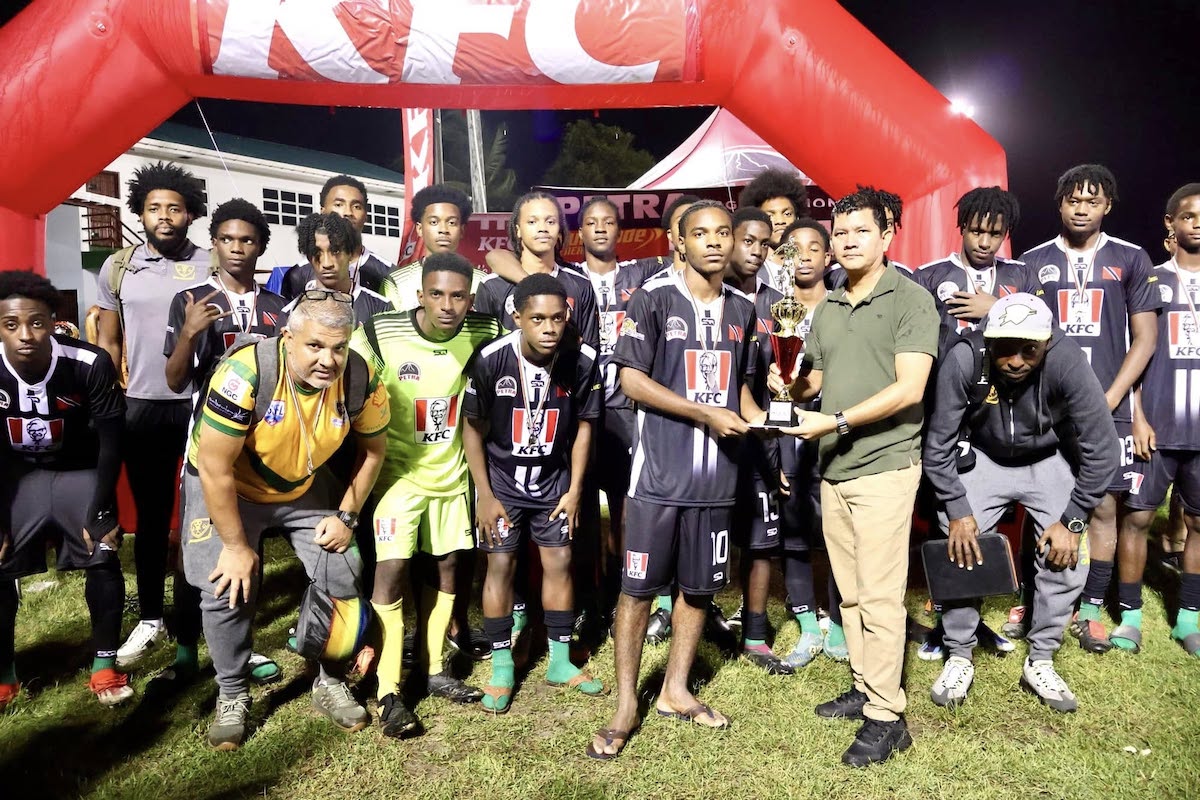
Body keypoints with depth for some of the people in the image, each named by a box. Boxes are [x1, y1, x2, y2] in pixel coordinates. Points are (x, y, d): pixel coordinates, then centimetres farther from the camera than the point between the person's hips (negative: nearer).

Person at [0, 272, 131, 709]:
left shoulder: (90, 364, -27)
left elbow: (111, 443, -17)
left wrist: (100, 513, -16)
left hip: (80, 472, -2)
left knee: (103, 556, -14)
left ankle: (104, 665, 3)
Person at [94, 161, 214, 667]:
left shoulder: (212, 267, 0)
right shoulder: (117, 268, 6)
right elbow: (107, 342, 11)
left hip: (204, 405, -2)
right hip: (142, 408, 2)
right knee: (151, 516, 11)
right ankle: (150, 619, 22)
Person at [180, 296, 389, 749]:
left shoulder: (362, 380, -23)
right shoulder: (247, 373, -36)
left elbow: (372, 448, -3)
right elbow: (215, 468, -26)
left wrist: (346, 516, -6)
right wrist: (236, 545, -18)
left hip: (304, 488, 3)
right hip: (225, 486, -3)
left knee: (342, 576, -2)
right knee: (227, 588, -8)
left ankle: (331, 683, 20)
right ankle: (232, 697, 17)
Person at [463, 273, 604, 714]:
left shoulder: (582, 359, -17)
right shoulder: (491, 359, -22)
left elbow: (583, 425, -3)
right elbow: (473, 427, -10)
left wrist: (574, 490, -3)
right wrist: (485, 495, -9)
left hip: (554, 479, 2)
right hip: (501, 479, -2)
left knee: (559, 563, 4)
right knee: (500, 565, 0)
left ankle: (560, 661, 21)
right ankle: (502, 668, 15)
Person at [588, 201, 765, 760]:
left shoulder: (742, 310, 11)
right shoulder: (653, 299, -5)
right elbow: (631, 379, -10)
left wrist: (763, 419, -1)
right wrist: (706, 414, -15)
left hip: (717, 475, 5)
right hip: (659, 472, -5)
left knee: (699, 587, 13)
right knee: (638, 586, 2)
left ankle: (675, 690, 31)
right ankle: (626, 706, 16)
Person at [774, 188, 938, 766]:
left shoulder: (911, 300, -6)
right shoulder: (827, 309, 15)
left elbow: (909, 388, -15)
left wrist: (837, 420, -20)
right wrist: (789, 387, 0)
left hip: (884, 465, -7)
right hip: (833, 468, 7)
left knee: (880, 594, -4)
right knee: (850, 590, 13)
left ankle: (886, 717, 7)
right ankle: (865, 688, 27)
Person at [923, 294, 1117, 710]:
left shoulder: (1067, 361, -30)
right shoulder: (963, 359, -31)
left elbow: (1101, 449, -19)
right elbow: (939, 445, -19)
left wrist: (1072, 520, -17)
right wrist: (958, 511, -16)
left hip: (1049, 461, 1)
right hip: (982, 458, 0)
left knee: (1067, 556, -7)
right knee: (959, 550, -7)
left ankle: (1040, 661, 14)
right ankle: (959, 657, 13)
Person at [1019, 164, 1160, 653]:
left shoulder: (1131, 260, 5)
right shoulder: (1033, 262, 6)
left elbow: (1144, 339, 3)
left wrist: (1110, 399, -7)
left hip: (1106, 408, 0)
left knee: (1104, 507, 3)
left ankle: (1091, 611, 14)